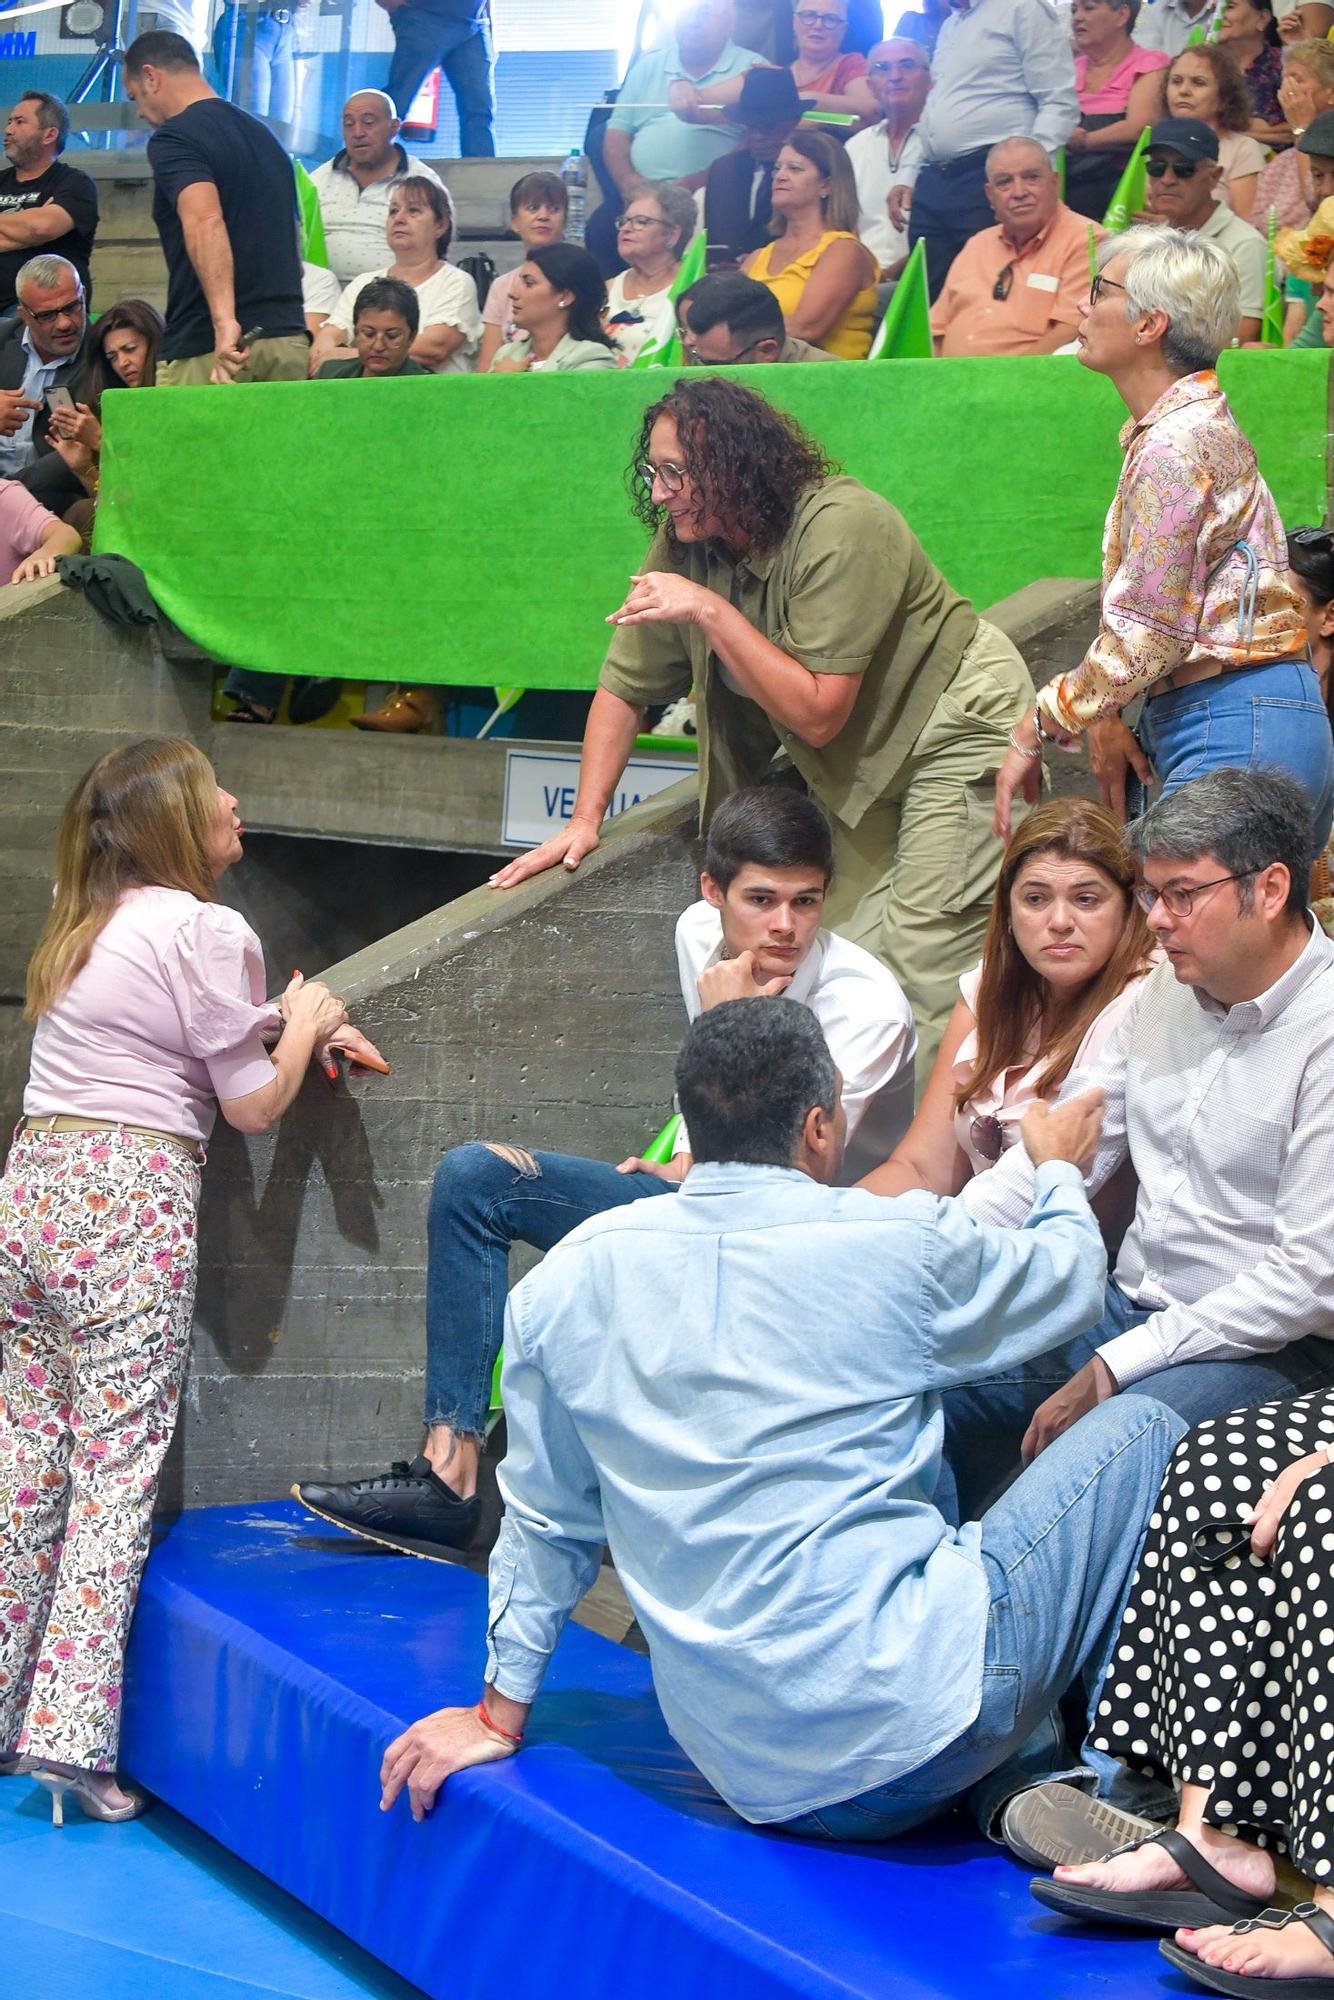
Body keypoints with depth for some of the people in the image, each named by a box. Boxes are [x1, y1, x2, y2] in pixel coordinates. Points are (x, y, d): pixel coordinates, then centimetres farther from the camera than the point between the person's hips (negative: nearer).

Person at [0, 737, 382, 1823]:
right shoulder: (210, 931, -6)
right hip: (132, 1202, -7)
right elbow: (253, 1105, -3)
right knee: (119, 1465, -5)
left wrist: (293, 1021, 19)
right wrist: (304, 1024, 14)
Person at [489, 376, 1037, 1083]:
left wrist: (712, 611, -34)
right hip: (864, 762, 7)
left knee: (926, 969, -15)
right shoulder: (684, 543, -8)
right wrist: (583, 821, -5)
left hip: (954, 725, -7)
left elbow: (816, 714, -30)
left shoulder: (841, 528, -28)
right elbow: (626, 686, 1)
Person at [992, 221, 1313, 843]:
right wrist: (1106, 717, 4)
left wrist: (1037, 728, -5)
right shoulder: (1195, 421, 17)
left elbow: (1145, 639, -16)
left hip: (1236, 733, -10)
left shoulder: (1174, 449, -14)